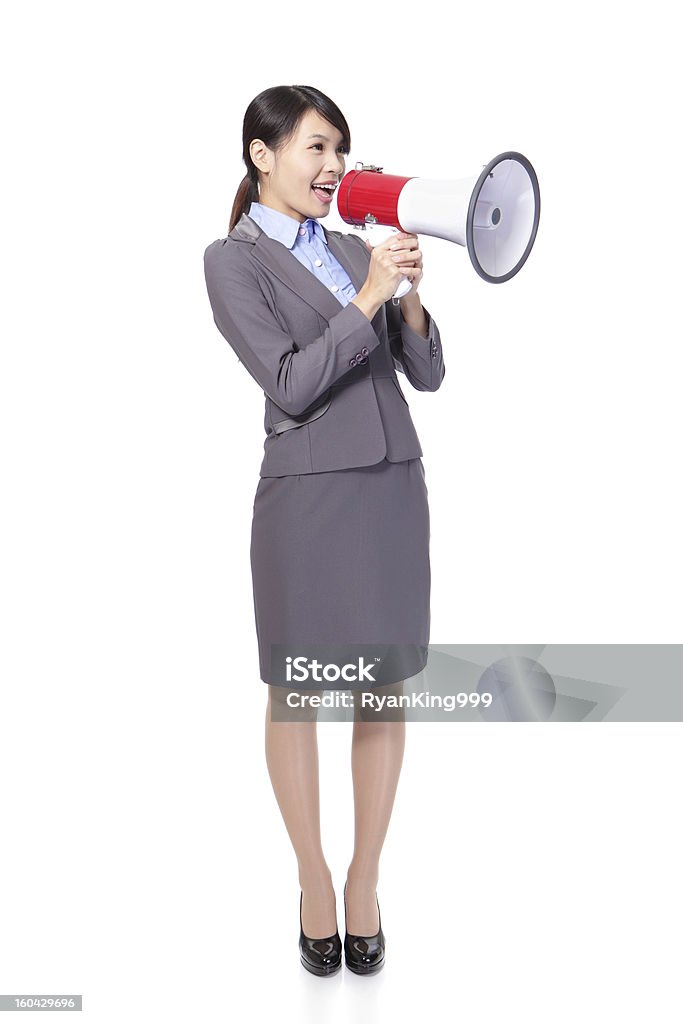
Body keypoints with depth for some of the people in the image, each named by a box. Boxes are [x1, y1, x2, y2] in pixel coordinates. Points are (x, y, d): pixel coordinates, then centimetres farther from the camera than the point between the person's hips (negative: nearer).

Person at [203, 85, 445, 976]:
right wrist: (367, 299, -17)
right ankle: (314, 880, 28)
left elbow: (427, 375, 9)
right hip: (308, 495, -5)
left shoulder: (354, 249, 14)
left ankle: (365, 880, 26)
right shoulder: (234, 260, -2)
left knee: (385, 689, 9)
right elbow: (291, 386, -13)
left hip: (393, 489, 5)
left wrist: (410, 298, -7)